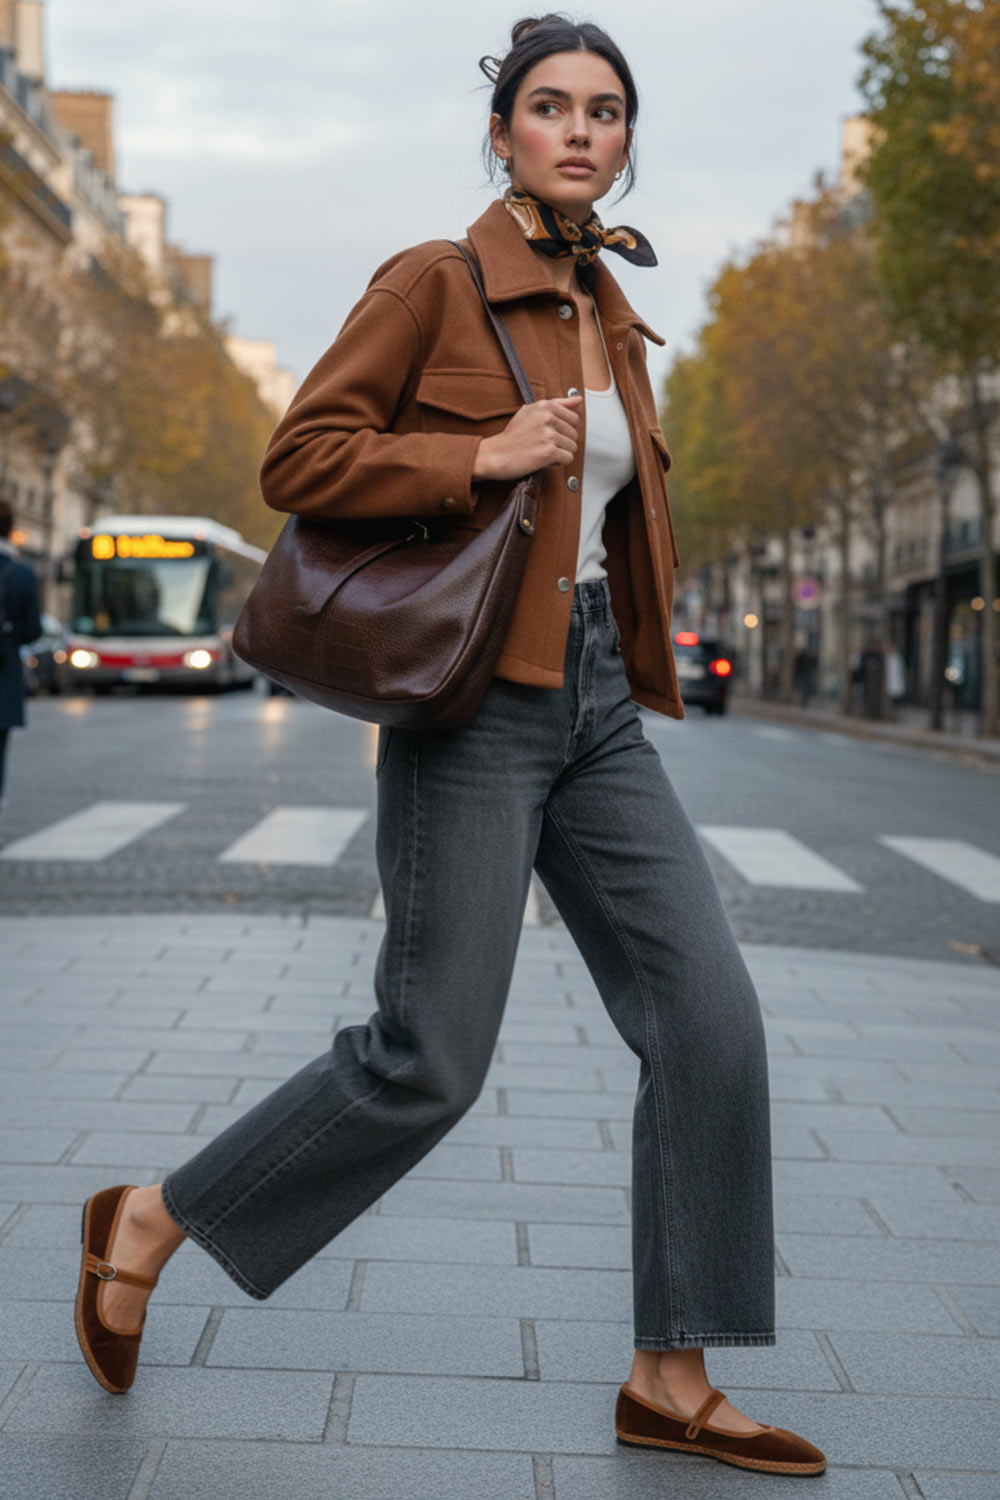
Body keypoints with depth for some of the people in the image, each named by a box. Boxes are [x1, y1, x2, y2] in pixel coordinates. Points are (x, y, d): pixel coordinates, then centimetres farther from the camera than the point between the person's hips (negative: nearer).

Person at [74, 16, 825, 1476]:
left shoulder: (613, 316, 16)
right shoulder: (434, 283, -5)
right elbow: (298, 461, -10)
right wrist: (481, 457, -19)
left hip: (598, 701, 7)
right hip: (477, 700, -7)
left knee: (711, 1015, -2)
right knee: (430, 1058, -5)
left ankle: (673, 1382, 8)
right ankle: (144, 1226, 17)